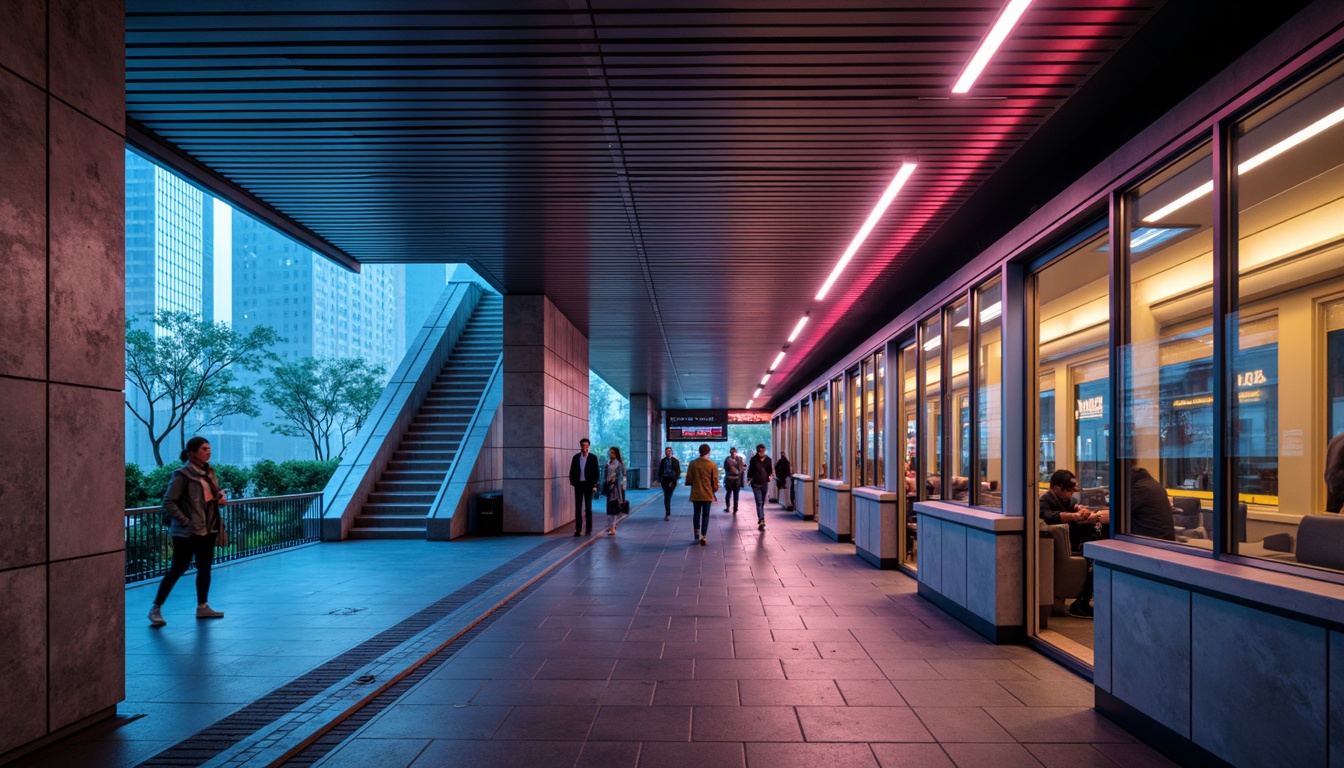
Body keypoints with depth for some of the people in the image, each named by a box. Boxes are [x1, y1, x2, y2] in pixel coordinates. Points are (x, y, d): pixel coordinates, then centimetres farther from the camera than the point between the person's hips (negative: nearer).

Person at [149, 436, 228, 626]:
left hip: (209, 528, 7)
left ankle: (202, 606, 22)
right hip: (188, 532, -7)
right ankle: (155, 608, 9)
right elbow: (168, 503, -15)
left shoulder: (209, 472, 10)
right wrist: (186, 522, -19)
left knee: (205, 568, 12)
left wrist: (220, 497, 1)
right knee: (178, 568, -3)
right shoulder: (183, 474, -12)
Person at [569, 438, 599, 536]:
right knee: (578, 508, 2)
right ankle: (578, 530, 5)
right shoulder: (576, 457, 6)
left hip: (588, 485, -2)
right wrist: (572, 481, -3)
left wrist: (594, 485, -7)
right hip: (578, 484, 2)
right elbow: (572, 470, 7)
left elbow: (596, 472, -1)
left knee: (588, 508, 4)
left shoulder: (593, 458, 0)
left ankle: (588, 530, 9)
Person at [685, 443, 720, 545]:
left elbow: (688, 479, -2)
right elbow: (715, 480, -3)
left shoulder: (693, 464, -5)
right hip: (708, 494, -1)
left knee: (697, 513, 16)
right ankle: (703, 536, 1)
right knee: (706, 515, 6)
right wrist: (714, 492, 13)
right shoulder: (712, 465, -7)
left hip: (696, 494, 1)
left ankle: (696, 531, 4)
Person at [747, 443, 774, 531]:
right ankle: (762, 521, -22)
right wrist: (749, 479, -5)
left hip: (765, 483, 4)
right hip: (756, 484, -4)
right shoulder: (753, 460, -6)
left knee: (762, 503, 16)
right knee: (759, 502, -13)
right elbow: (749, 470, 1)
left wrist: (770, 476, 0)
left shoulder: (768, 460, 4)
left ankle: (760, 519, 32)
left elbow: (772, 470, 15)